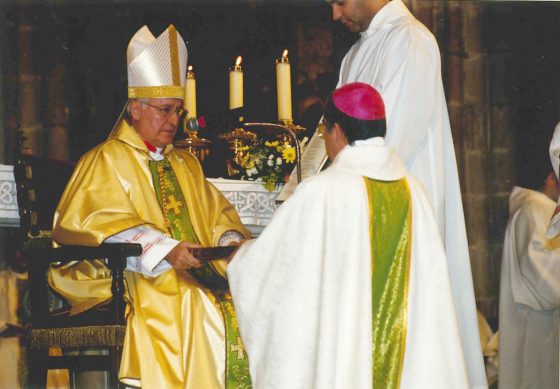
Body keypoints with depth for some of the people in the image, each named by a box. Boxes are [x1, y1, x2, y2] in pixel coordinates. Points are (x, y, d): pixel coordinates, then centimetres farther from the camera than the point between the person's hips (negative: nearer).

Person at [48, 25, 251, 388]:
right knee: (201, 310, -32)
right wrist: (165, 250, -25)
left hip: (201, 273, 6)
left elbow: (217, 213, 24)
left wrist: (230, 241, -1)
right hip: (137, 283, -6)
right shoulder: (106, 161, 3)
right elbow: (107, 226, -10)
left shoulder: (186, 164, 26)